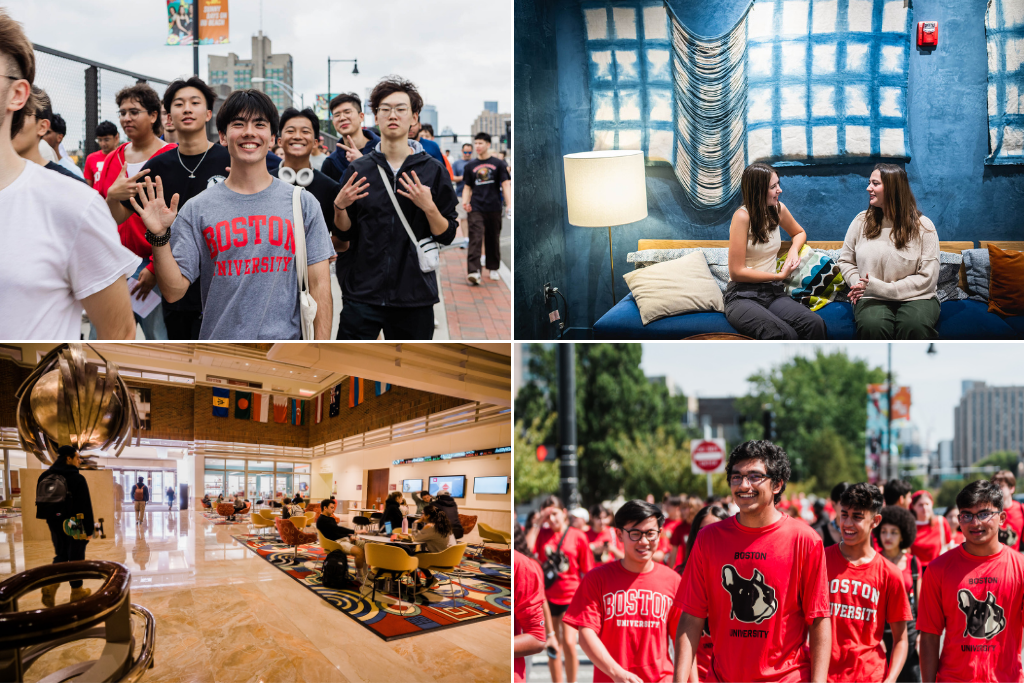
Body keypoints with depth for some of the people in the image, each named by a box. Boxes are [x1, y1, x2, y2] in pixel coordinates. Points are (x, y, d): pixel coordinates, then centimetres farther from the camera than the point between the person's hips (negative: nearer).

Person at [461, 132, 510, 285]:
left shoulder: (498, 164, 4)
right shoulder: (470, 166, 10)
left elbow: (505, 184, -1)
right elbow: (467, 187, 13)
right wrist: (465, 201, -6)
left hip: (494, 208, 0)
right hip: (476, 208, 0)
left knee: (493, 239, 10)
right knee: (475, 239, -12)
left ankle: (493, 268, 27)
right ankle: (473, 271, -20)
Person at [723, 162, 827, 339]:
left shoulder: (778, 209, 8)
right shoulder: (742, 216, -11)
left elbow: (799, 233, 31)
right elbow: (736, 272, -13)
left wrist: (794, 250, 8)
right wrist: (779, 276, -9)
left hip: (773, 292, 6)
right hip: (743, 297, -6)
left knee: (815, 324, -27)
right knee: (784, 334, -37)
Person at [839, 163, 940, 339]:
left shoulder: (922, 226, 1)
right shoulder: (862, 221, 10)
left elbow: (927, 278, -4)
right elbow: (846, 261, 18)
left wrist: (879, 287, -13)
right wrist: (858, 284, -5)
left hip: (913, 297, -1)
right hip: (872, 298, 1)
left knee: (915, 326, -36)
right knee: (872, 326, -35)